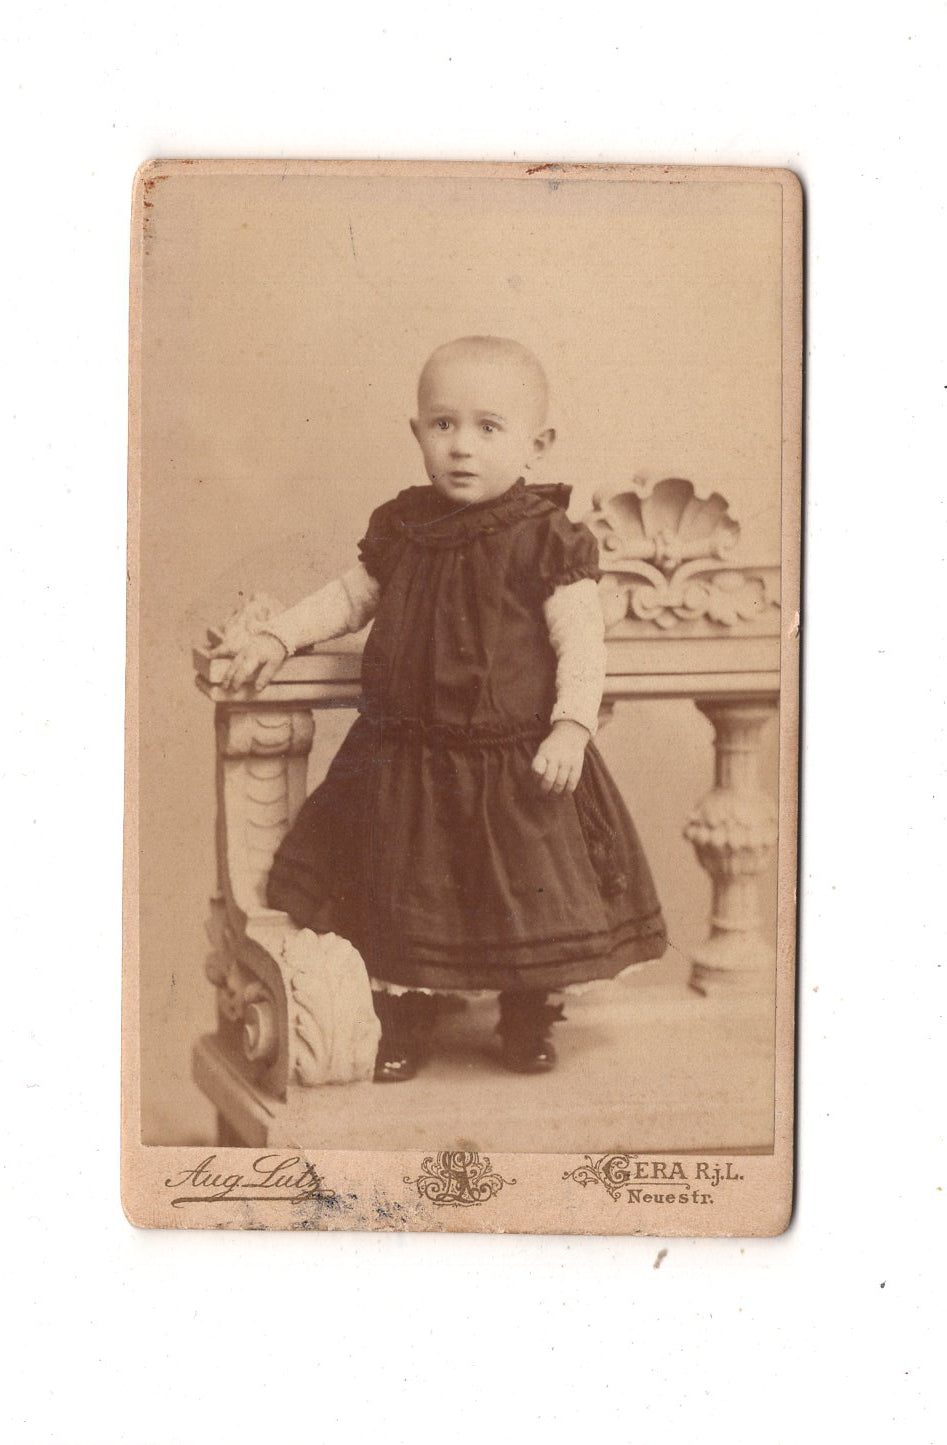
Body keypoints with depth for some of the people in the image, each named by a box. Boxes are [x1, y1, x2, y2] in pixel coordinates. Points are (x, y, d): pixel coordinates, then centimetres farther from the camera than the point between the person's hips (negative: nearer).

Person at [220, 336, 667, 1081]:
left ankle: (530, 1020, 32)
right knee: (397, 898, 12)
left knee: (529, 900, 9)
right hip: (407, 755, 3)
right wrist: (278, 636, 4)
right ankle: (401, 1023, 31)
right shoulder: (401, 527, 1)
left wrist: (571, 724, -24)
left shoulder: (547, 540, -12)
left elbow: (581, 641, -13)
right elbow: (352, 597, 14)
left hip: (517, 761, -3)